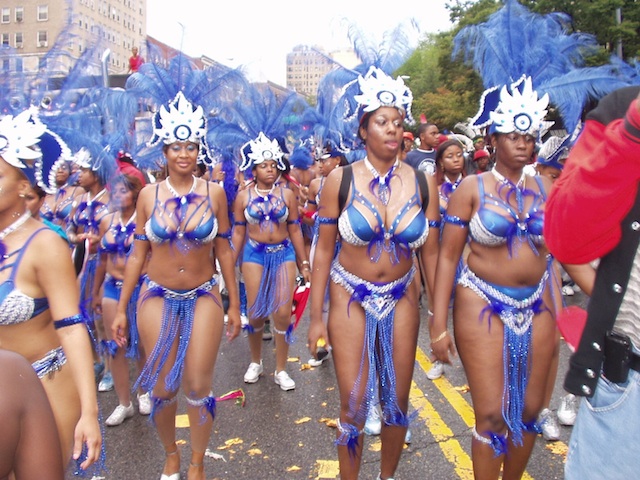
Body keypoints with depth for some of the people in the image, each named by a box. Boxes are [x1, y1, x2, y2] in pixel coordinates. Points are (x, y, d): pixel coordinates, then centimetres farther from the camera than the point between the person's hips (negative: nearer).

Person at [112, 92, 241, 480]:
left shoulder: (214, 193, -3)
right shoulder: (149, 195, -2)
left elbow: (224, 251, 2)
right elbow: (138, 255, 3)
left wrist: (234, 305, 3)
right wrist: (121, 309, 4)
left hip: (204, 297, 0)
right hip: (157, 298, 1)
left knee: (199, 388, 3)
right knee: (161, 389, 8)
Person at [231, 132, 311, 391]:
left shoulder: (287, 194, 1)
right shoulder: (243, 196, 1)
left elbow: (295, 230, 5)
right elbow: (238, 233, 5)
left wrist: (304, 263, 6)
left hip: (284, 254, 0)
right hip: (255, 255, 0)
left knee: (283, 313, -2)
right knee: (255, 313, 4)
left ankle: (281, 370, 13)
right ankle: (255, 362, 28)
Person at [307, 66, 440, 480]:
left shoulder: (423, 184, -3)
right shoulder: (341, 181, -9)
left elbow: (430, 253, 1)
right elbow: (324, 250, -5)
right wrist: (316, 317, -4)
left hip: (402, 298, 2)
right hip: (350, 297, -2)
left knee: (397, 402, 13)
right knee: (355, 404, 3)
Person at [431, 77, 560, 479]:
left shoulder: (546, 188, 5)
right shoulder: (472, 188, -6)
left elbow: (555, 253, 9)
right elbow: (448, 257, -7)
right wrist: (439, 326, -10)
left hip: (536, 306, 4)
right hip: (483, 305, -4)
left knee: (530, 410, 12)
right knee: (493, 415, -1)